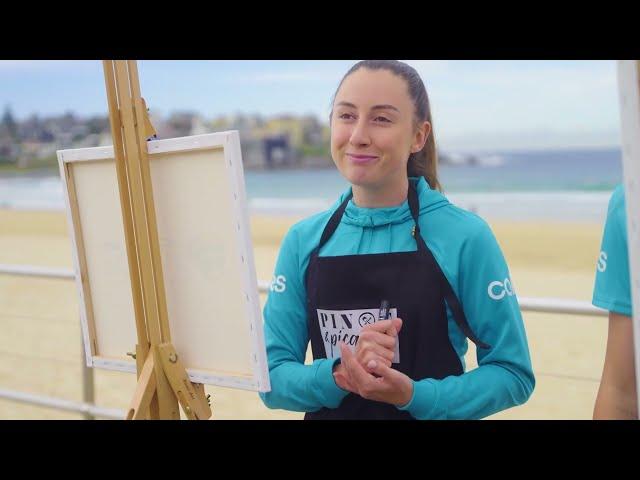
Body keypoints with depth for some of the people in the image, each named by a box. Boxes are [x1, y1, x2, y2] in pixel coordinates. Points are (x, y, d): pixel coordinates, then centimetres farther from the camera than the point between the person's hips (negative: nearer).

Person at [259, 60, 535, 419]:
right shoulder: (302, 241, -6)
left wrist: (413, 396, -24)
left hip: (429, 409, -2)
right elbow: (273, 379, -6)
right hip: (329, 411, 3)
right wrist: (338, 375, -24)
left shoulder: (465, 237, -15)